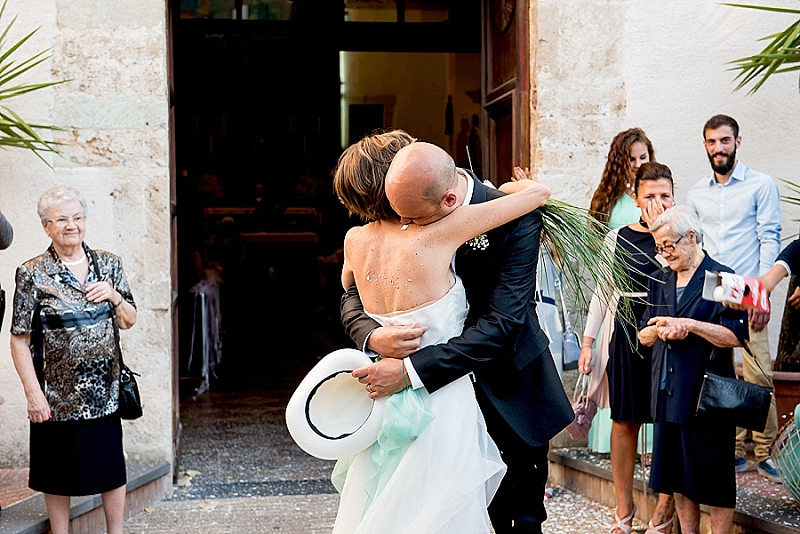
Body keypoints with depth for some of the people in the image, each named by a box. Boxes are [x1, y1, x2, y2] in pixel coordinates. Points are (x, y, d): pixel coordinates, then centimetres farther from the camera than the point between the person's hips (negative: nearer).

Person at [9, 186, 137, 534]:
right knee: (57, 478, 9)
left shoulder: (108, 265, 4)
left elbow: (128, 321, 12)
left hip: (103, 392, 3)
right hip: (56, 396, -3)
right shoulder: (32, 274, -7)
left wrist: (114, 296, -8)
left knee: (112, 471, 8)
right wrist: (33, 393, -12)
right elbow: (19, 340, -7)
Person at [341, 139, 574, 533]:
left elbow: (502, 324, -30)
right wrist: (372, 336, -31)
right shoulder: (405, 219, -11)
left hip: (509, 391, -3)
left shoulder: (515, 220, -23)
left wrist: (411, 370, -37)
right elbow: (355, 297, -6)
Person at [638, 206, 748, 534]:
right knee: (679, 481, 13)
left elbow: (734, 336, -14)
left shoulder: (722, 278, -6)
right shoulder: (660, 281, 13)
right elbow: (643, 335, 13)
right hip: (667, 395, 6)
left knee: (715, 484, 2)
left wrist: (689, 325, -20)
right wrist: (661, 330, -9)